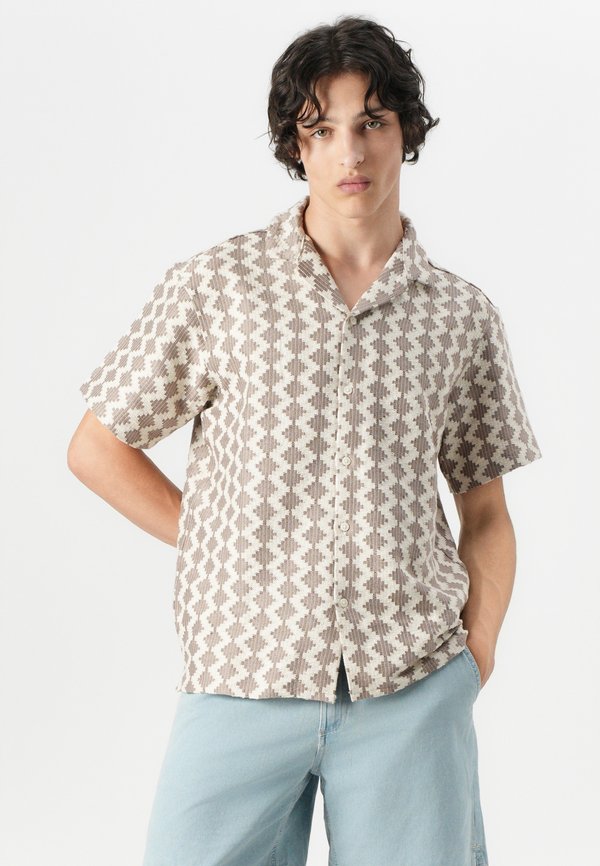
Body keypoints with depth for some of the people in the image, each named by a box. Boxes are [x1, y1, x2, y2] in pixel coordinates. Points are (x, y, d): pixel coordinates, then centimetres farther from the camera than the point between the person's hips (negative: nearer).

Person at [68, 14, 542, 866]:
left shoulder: (464, 315, 6)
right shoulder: (214, 286, 0)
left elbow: (485, 514, 13)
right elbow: (99, 449, 6)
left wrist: (477, 658, 1)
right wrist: (235, 553, 1)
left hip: (412, 689, 1)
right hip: (243, 678, -1)